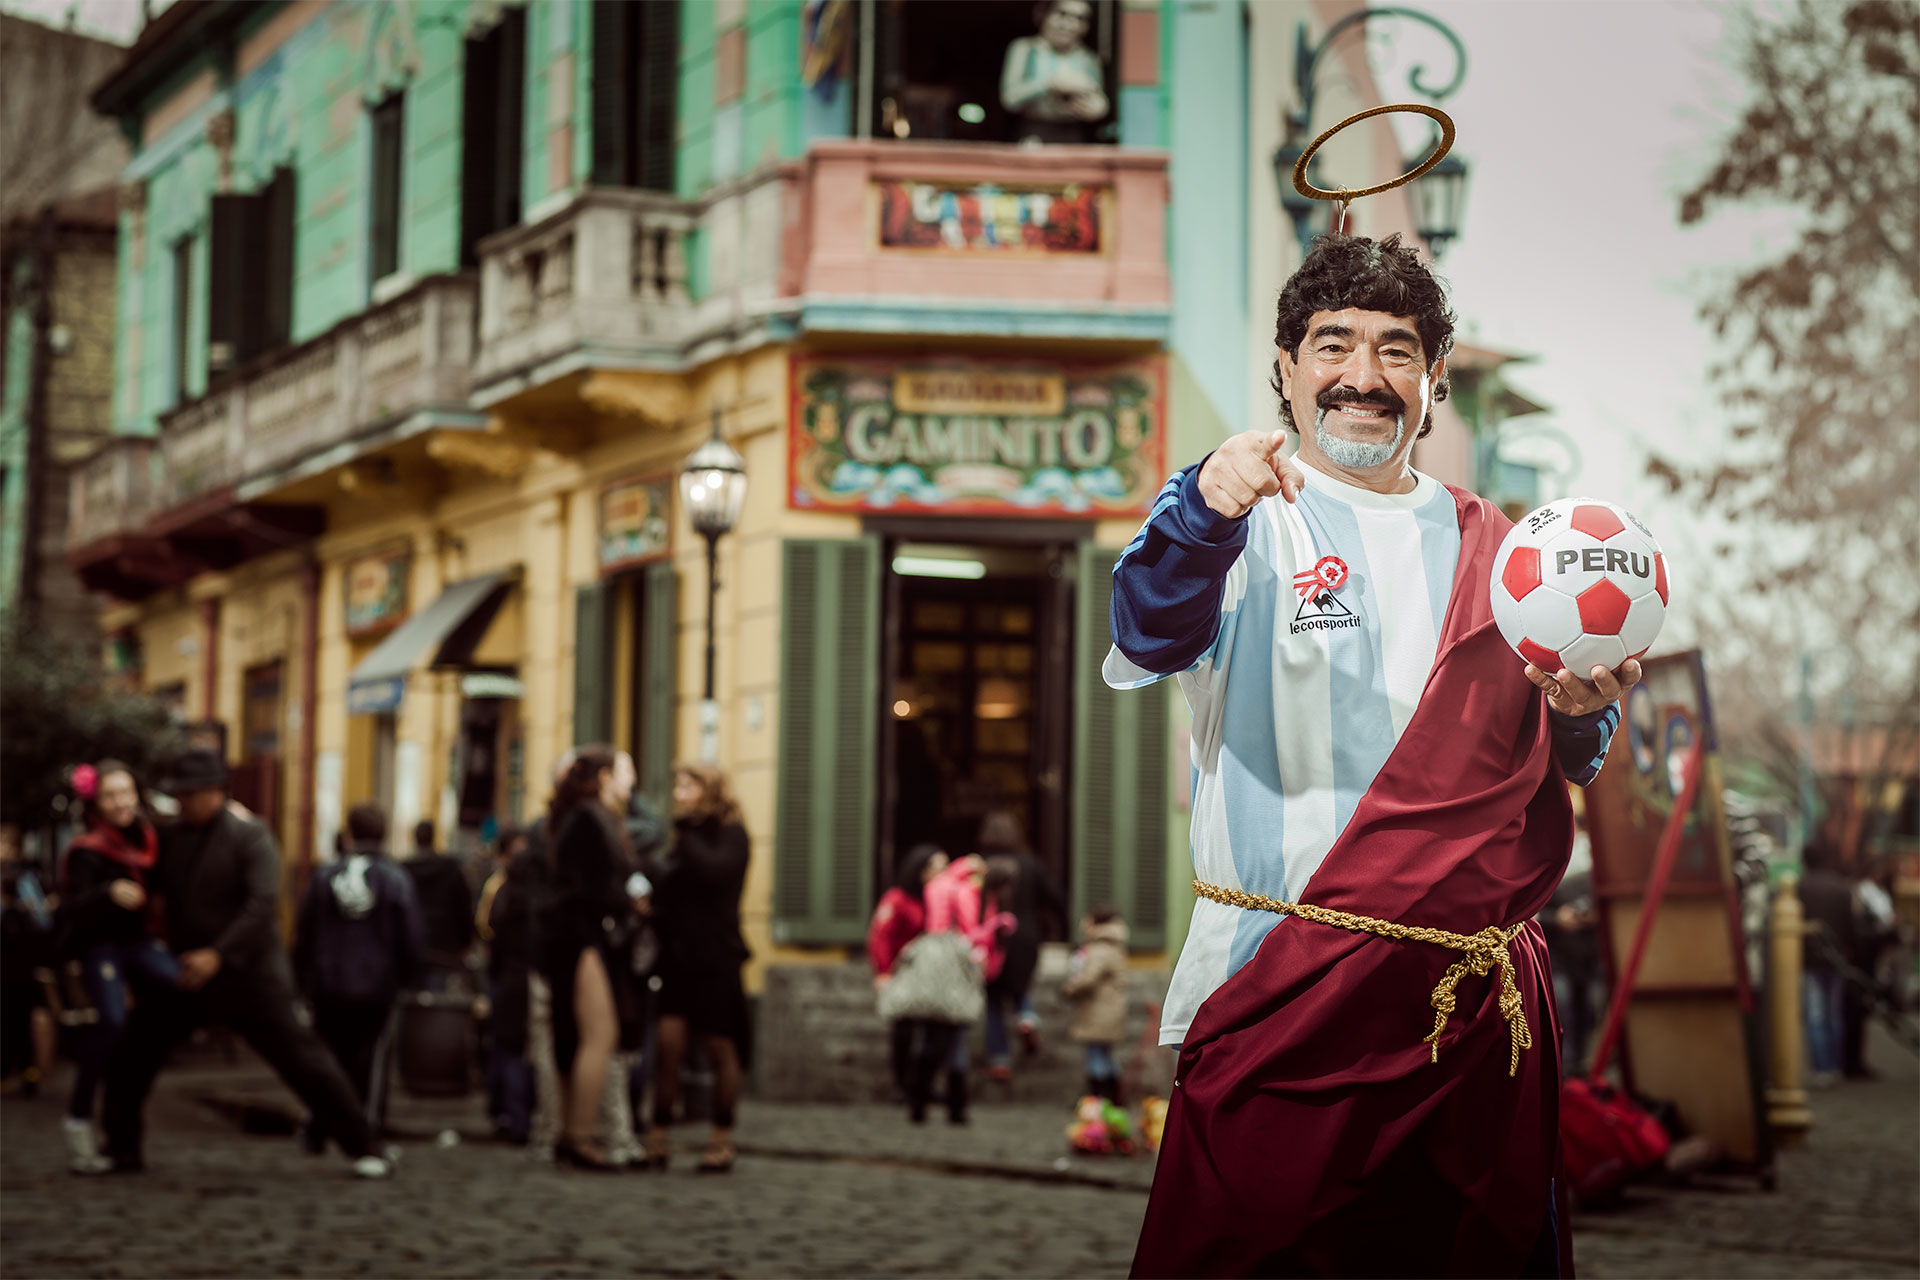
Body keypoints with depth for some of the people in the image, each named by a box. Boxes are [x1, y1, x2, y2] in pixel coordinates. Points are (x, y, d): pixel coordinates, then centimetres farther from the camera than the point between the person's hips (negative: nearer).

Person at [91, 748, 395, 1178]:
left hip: (246, 975, -6)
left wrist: (218, 955, -29)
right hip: (185, 970, 6)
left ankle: (363, 1147, 1)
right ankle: (123, 1151, 17)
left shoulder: (249, 838, -11)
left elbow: (262, 905, -21)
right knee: (128, 1056, 1)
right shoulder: (169, 839, 7)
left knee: (300, 1058, -6)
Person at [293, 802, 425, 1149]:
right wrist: (407, 979, 10)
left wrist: (304, 982, 17)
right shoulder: (396, 881, -7)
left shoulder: (323, 878, 0)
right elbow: (413, 939, -6)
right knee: (371, 1065, 5)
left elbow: (304, 937, 6)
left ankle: (317, 1133, 17)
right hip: (377, 989, -2)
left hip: (328, 989, 2)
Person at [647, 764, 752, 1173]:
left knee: (720, 1050, 2)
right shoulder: (685, 837, 16)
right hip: (678, 956, 5)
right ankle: (658, 1138, -2)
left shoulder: (730, 834, -3)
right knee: (668, 1044, -5)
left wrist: (685, 834, -14)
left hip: (715, 958, -5)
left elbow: (713, 872, -22)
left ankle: (721, 1140, 11)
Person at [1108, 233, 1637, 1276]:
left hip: (1474, 989, 5)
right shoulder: (1249, 517, -1)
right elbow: (1151, 635, -22)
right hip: (1282, 987, -4)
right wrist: (1203, 509, -42)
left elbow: (1546, 764, 15)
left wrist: (1582, 714, -9)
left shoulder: (1483, 546, 14)